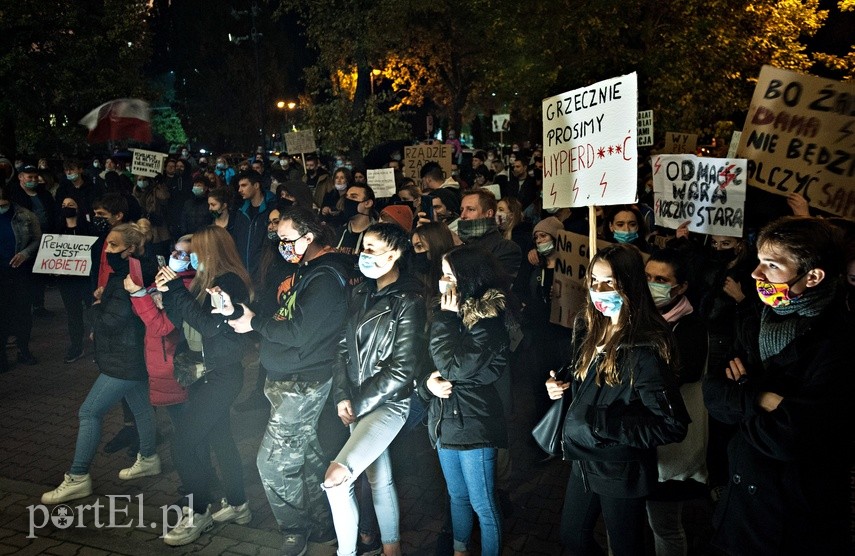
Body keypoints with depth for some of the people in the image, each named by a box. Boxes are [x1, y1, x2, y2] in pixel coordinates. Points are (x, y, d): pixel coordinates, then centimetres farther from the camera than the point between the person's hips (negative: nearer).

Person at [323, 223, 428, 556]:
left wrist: (358, 403, -10)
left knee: (336, 479, -14)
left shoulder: (408, 302, -14)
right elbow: (346, 347, 8)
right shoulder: (361, 294, 6)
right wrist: (342, 396, -4)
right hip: (358, 403, 7)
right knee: (379, 478, 16)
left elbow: (402, 370, -15)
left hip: (388, 403, -6)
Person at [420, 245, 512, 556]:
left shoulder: (488, 322, -16)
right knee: (457, 496, 23)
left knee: (483, 505, 5)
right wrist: (428, 382, -10)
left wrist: (446, 319, -17)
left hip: (474, 425, -8)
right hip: (446, 422, 8)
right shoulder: (452, 315, 7)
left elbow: (455, 367, -24)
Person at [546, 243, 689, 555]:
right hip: (584, 460, 7)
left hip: (622, 471, -7)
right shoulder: (588, 327, -2)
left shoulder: (644, 348, -25)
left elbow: (673, 425, -28)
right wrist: (560, 386, -5)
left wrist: (601, 423, -29)